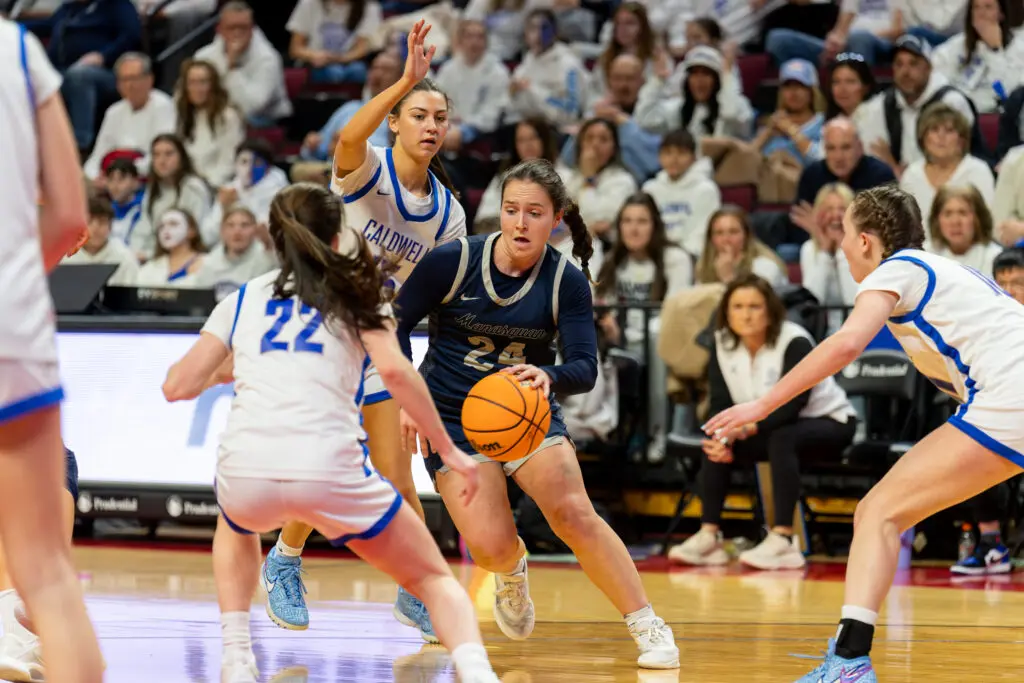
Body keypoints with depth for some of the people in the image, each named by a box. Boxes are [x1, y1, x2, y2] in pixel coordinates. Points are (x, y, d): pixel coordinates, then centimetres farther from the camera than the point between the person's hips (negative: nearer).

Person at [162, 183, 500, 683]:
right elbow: (394, 370, -2)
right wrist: (448, 450, 4)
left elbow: (178, 387, 17)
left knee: (235, 529, 41)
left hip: (245, 471, 3)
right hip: (329, 470, -3)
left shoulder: (244, 298, 22)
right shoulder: (355, 291, 15)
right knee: (433, 579, 13)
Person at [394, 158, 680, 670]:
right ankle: (511, 570, 24)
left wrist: (548, 376, -38)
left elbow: (585, 369, -15)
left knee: (573, 512, -24)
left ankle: (649, 628, -13)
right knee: (492, 550, -16)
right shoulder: (453, 261, -13)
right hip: (451, 416, -1)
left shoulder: (567, 281, -9)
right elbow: (396, 324, -2)